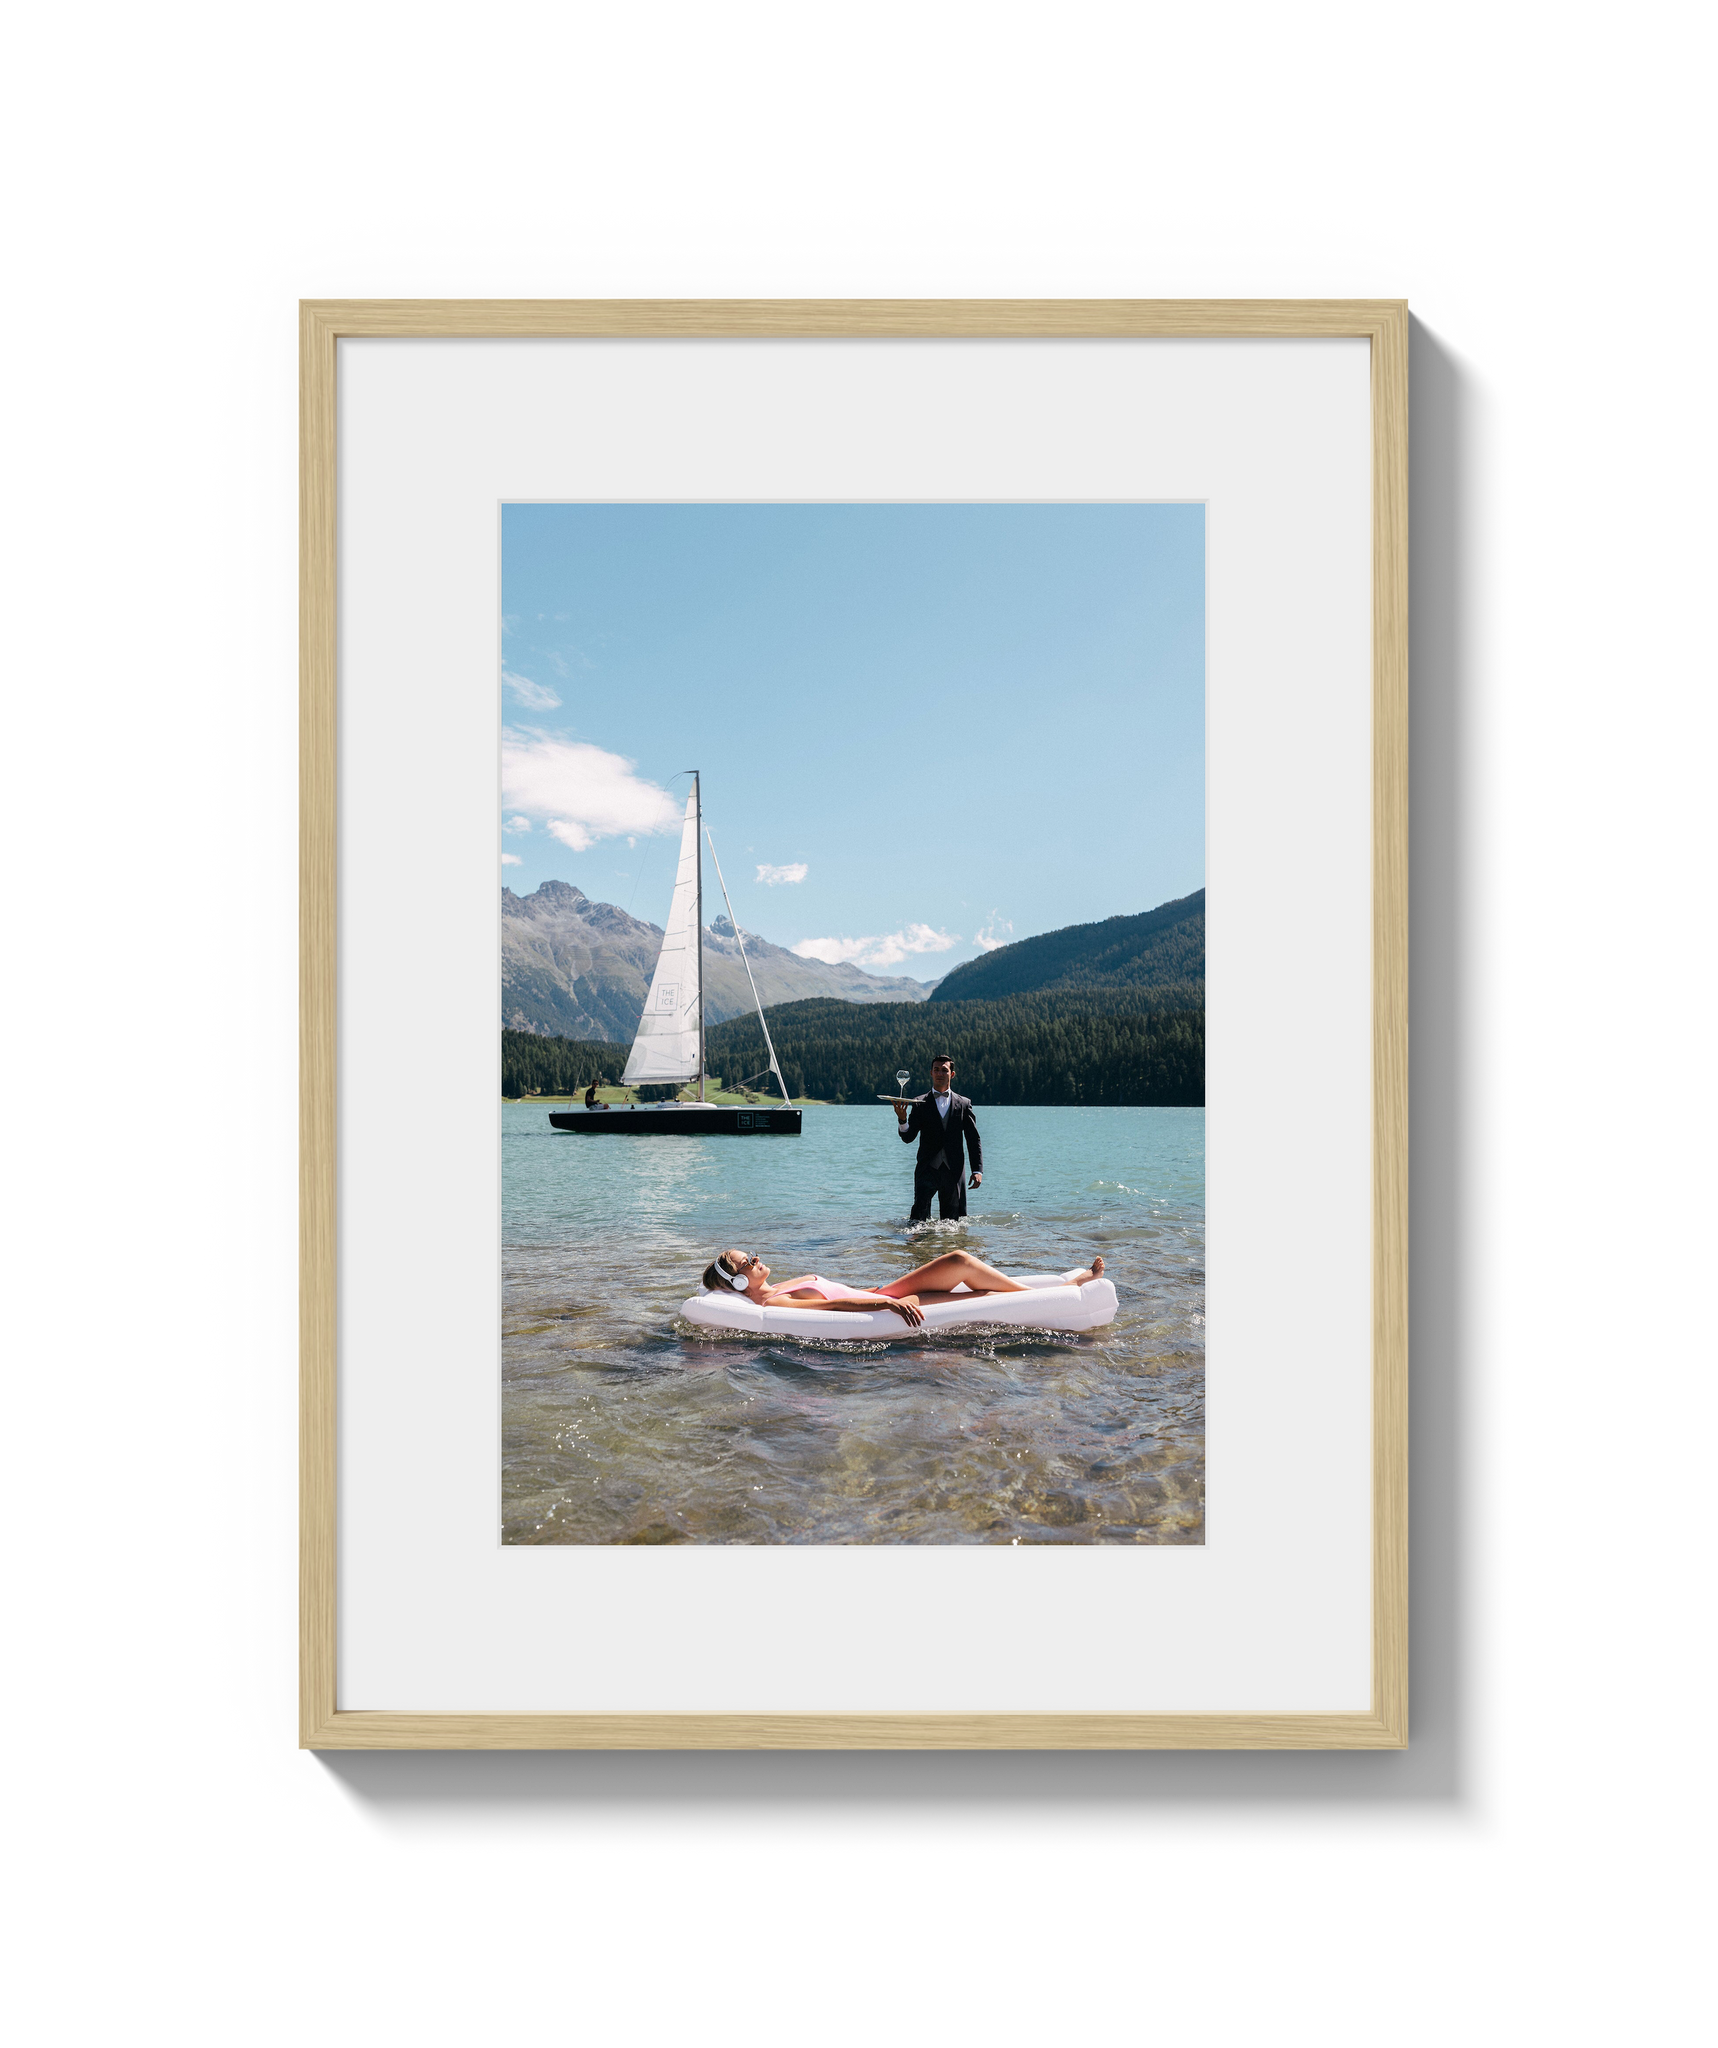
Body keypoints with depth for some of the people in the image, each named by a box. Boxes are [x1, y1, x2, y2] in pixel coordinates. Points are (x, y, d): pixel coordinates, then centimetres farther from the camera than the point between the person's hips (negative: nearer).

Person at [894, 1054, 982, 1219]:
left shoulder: (963, 1104, 9)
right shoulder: (920, 1104, 6)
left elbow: (974, 1140, 9)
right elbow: (908, 1138, -2)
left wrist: (977, 1170, -1)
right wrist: (902, 1120, -22)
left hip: (953, 1170, 1)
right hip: (927, 1168, -1)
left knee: (953, 1219, 4)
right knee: (920, 1209, -17)